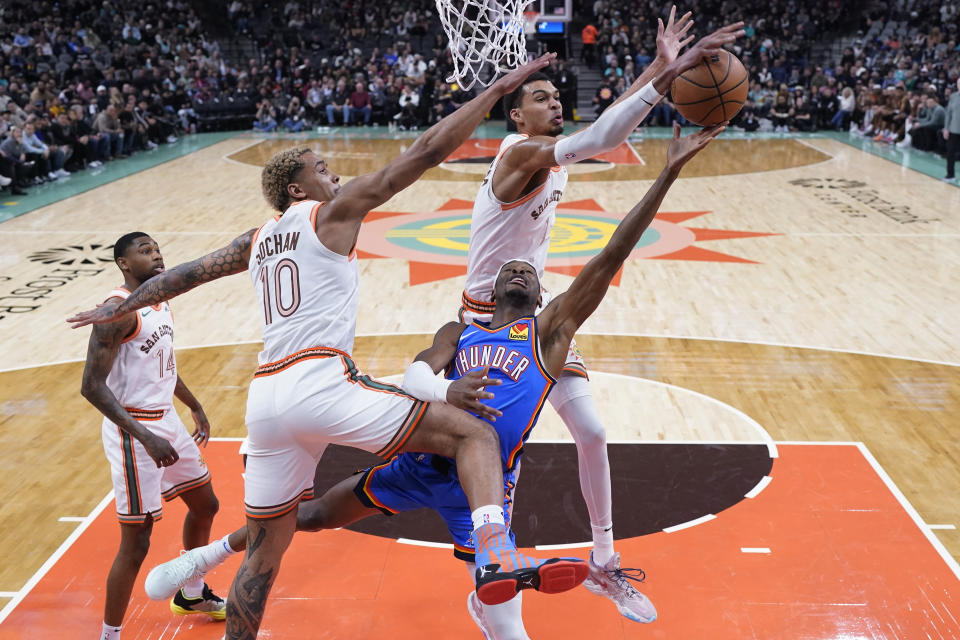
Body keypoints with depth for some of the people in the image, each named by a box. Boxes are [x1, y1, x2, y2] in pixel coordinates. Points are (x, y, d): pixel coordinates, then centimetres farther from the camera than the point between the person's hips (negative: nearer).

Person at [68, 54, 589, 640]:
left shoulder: (257, 239, 24)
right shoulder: (334, 211, 6)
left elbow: (187, 272, 31)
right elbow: (426, 153, 1)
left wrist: (119, 309, 46)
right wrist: (498, 90, 4)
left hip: (266, 399, 7)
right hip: (322, 381, -7)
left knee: (265, 551, 20)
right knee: (474, 434, -7)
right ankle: (497, 559, -29)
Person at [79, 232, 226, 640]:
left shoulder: (160, 302, 8)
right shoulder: (119, 311, -21)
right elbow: (92, 386, -25)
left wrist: (195, 407, 28)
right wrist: (145, 438, -31)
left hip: (167, 421, 10)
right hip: (133, 431, -9)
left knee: (205, 505, 22)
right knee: (136, 542, -5)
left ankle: (192, 595, 44)